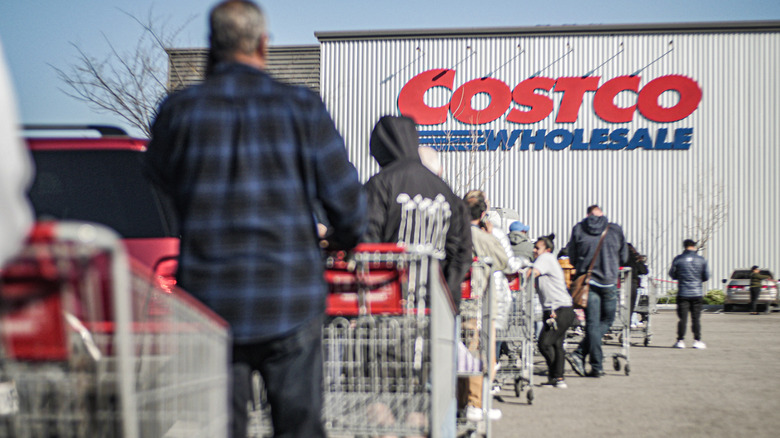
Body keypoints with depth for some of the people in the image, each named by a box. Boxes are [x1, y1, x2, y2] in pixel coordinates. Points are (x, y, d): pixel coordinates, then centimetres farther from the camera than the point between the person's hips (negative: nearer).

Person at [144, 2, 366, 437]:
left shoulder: (179, 111, -3)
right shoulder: (301, 107, -4)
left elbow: (163, 178, 17)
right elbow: (346, 198, -1)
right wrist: (344, 238, 21)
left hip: (209, 300, 1)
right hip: (291, 302, -1)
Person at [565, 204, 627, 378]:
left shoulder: (578, 229, 3)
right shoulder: (615, 230, 2)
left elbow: (572, 258, 9)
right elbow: (623, 257, 11)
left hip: (587, 281, 1)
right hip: (609, 282, -1)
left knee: (592, 323, 5)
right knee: (607, 320, 12)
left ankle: (597, 366, -1)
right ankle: (580, 354, -3)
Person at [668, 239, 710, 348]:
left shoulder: (678, 259, -4)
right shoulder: (702, 260, -1)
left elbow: (672, 275, 5)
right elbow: (706, 277, 5)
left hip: (683, 293, -1)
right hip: (697, 293, 1)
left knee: (682, 318, 2)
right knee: (696, 318, 6)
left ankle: (680, 341, 2)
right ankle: (697, 340, 7)